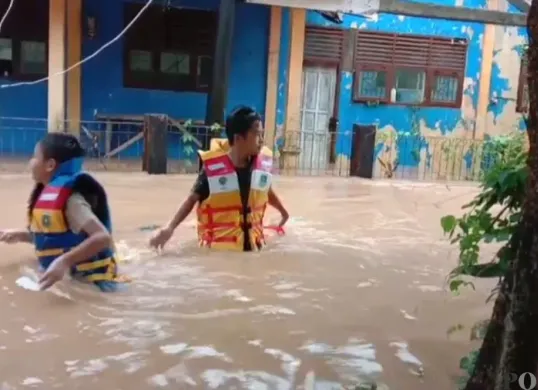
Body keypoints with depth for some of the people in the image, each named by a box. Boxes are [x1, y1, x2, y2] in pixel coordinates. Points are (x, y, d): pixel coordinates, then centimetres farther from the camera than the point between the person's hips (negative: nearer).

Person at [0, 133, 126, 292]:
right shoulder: (49, 193, 6)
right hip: (63, 280, 9)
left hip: (88, 283, -9)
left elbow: (102, 237, -33)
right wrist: (21, 235, 11)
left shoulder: (69, 197, -22)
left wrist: (64, 262, -41)